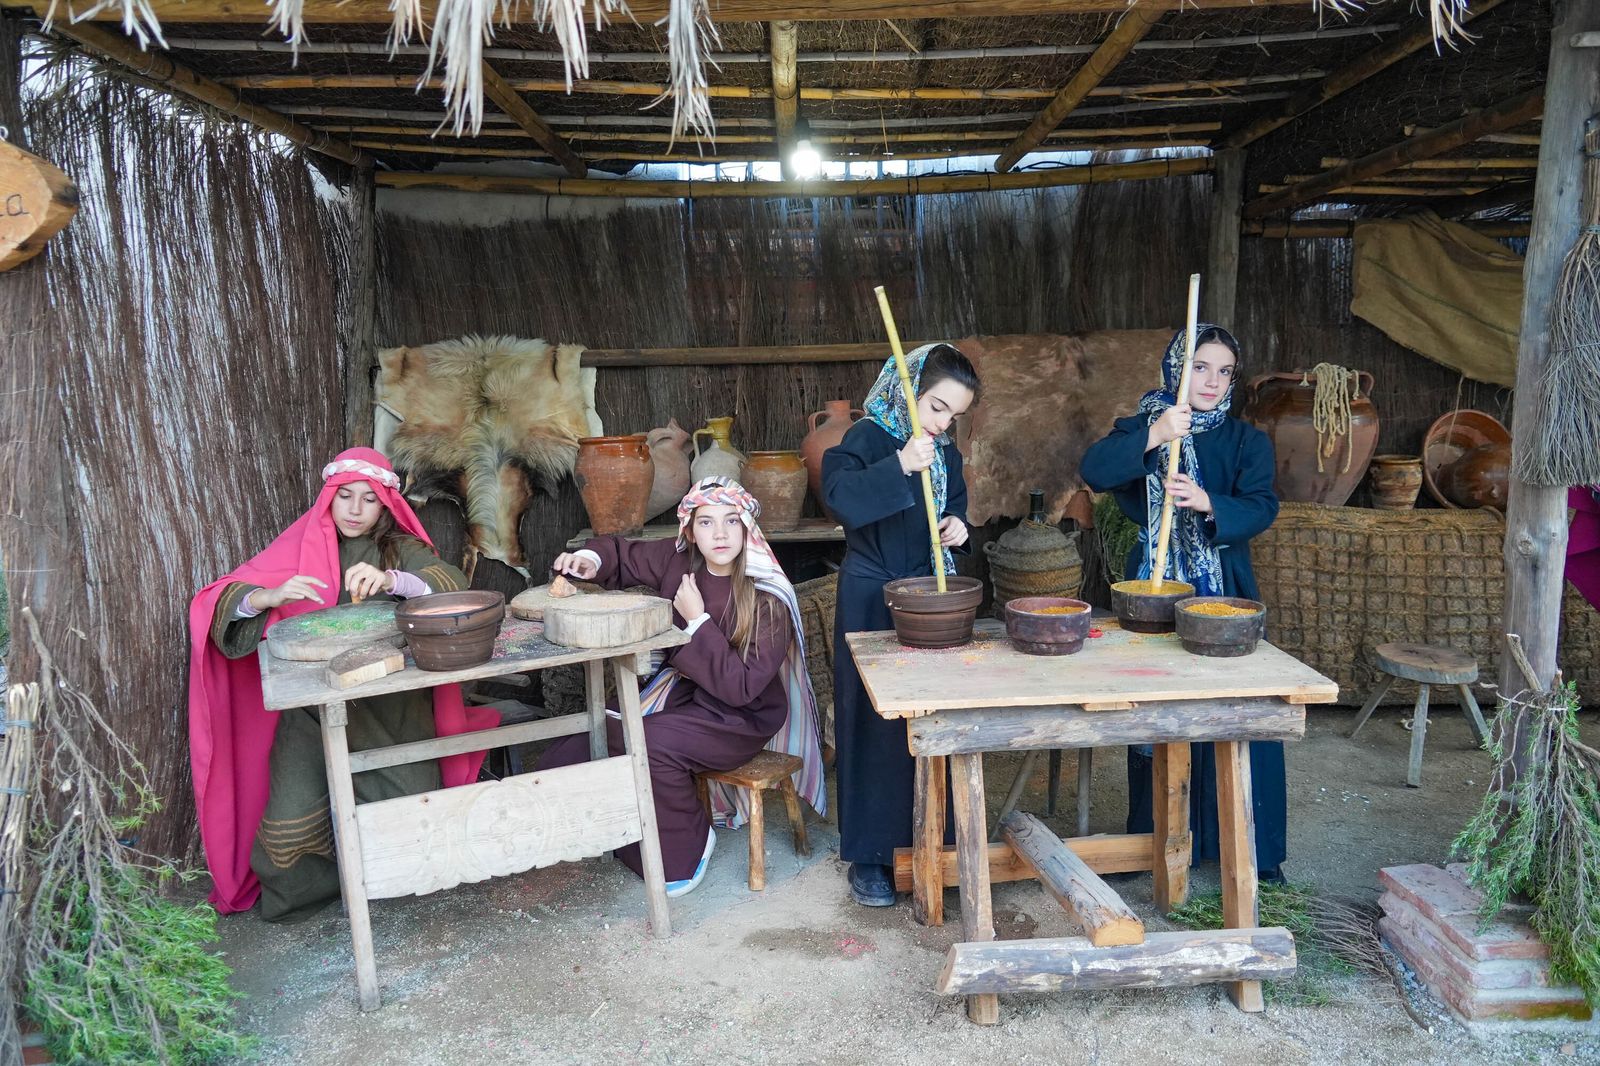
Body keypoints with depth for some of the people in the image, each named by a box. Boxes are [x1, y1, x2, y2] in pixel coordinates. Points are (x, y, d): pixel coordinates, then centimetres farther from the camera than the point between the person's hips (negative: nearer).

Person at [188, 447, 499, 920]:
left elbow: (452, 584, -12)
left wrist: (389, 579, -30)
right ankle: (296, 889, 16)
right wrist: (271, 596, -23)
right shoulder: (301, 547, 7)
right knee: (292, 821, -18)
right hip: (315, 706, 0)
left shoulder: (400, 549, 8)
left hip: (391, 706, 1)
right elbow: (218, 603, -2)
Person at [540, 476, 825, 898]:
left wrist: (697, 620, -26)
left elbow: (740, 687, -24)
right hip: (682, 694, 6)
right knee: (571, 751, -8)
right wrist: (589, 559, -9)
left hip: (741, 720, -6)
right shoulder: (676, 561, -6)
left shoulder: (767, 601, -20)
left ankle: (687, 845, -5)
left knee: (652, 742, -32)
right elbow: (622, 554, 13)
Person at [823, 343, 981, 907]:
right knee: (874, 722, -1)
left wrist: (956, 525, 0)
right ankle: (870, 853, 11)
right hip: (871, 600, -5)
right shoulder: (867, 439, -9)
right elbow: (841, 497, -27)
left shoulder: (945, 451, 9)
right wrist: (902, 466, -36)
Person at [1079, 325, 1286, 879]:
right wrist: (1154, 436, -29)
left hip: (1226, 592, 1)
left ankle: (1249, 847, 15)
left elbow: (1261, 507, -9)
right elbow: (1093, 471, -17)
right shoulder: (1143, 427, 2)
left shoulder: (1247, 441, 6)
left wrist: (1207, 503, -27)